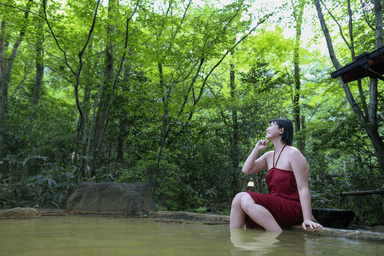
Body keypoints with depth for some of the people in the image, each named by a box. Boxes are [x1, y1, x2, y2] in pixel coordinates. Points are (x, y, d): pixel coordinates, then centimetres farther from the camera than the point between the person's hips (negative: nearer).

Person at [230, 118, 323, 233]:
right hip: (275, 205, 8)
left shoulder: (293, 153, -6)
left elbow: (303, 188, -12)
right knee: (239, 198, -11)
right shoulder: (269, 156, 18)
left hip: (292, 209, -7)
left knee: (246, 200, -27)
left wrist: (308, 219, -18)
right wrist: (257, 149, 11)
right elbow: (246, 170, 13)